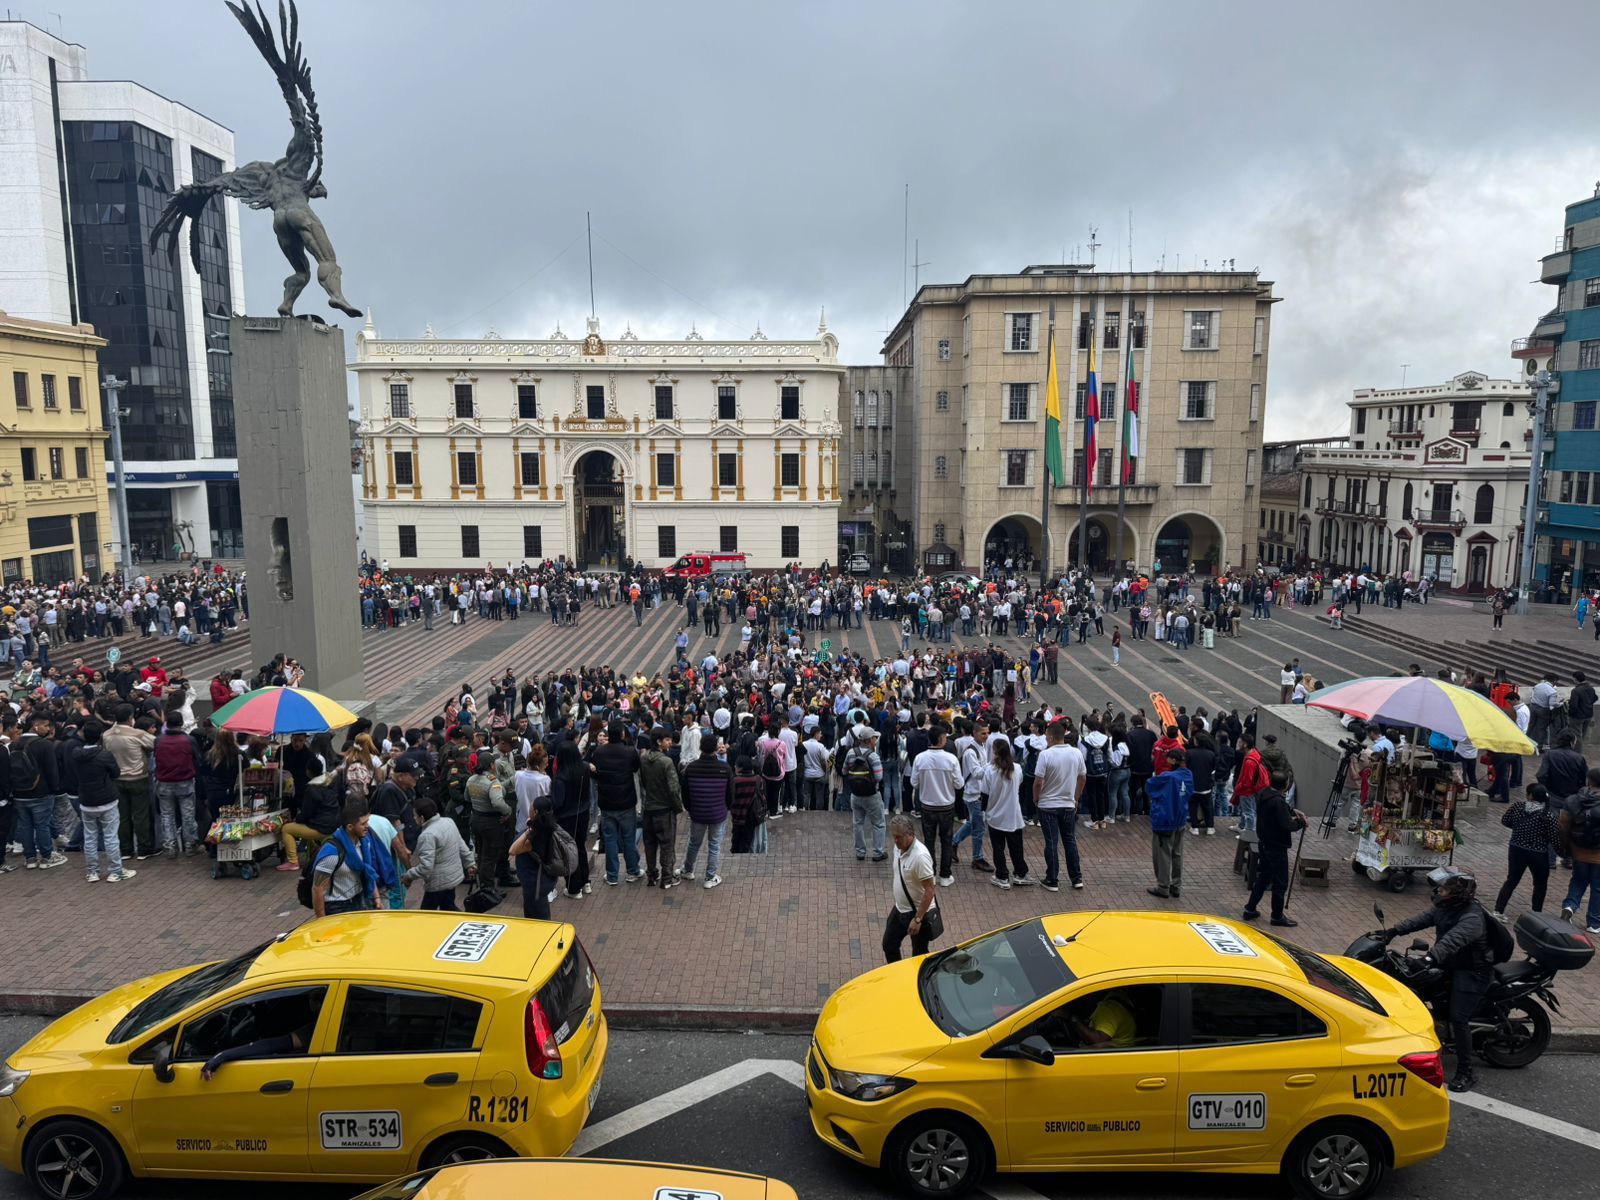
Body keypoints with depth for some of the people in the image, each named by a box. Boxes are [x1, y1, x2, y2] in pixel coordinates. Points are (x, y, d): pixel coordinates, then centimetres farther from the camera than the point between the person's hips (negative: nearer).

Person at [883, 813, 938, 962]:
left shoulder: (920, 855, -29)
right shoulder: (898, 847, -4)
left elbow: (929, 890, -26)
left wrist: (917, 919, -25)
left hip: (918, 912, -8)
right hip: (899, 909, 8)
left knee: (919, 955, 9)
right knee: (889, 945, 21)